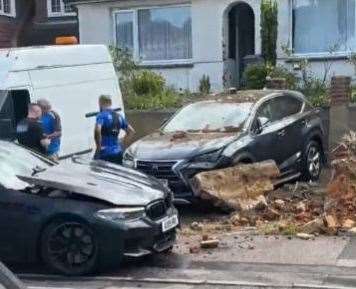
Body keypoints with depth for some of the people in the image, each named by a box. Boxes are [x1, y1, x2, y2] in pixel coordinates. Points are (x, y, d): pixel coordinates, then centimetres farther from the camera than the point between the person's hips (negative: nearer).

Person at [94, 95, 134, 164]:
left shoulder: (101, 115, -8)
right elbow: (131, 130, 22)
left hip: (104, 153, -6)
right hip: (118, 153, 6)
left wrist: (98, 146, -17)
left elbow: (97, 130, -27)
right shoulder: (119, 116, 13)